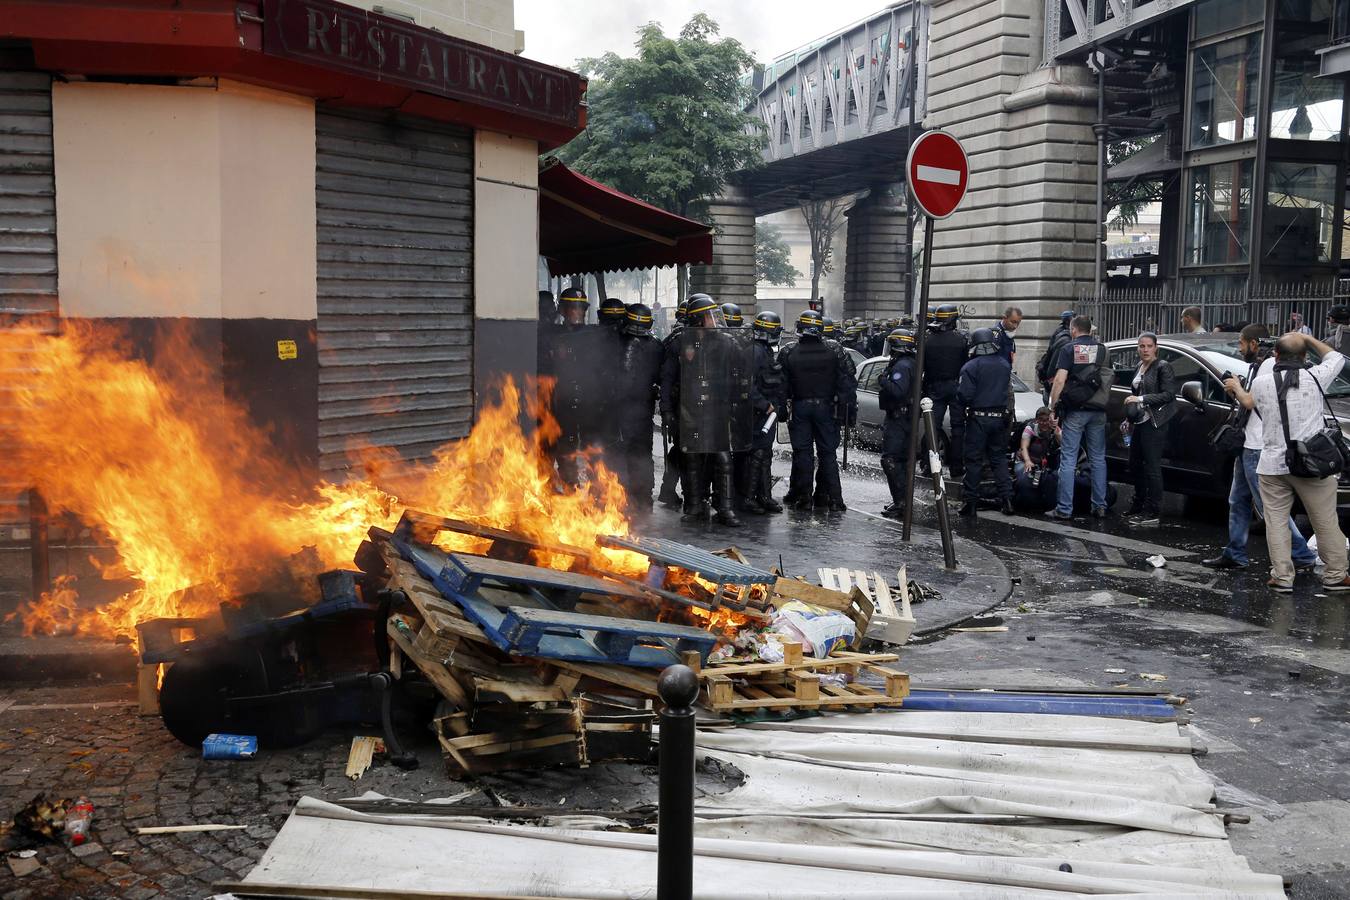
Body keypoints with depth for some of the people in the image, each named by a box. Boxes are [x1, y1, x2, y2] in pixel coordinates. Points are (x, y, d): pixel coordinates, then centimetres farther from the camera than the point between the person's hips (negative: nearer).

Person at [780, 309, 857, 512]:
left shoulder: (788, 354, -6)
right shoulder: (835, 351, -5)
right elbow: (848, 382, -5)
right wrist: (850, 409, -1)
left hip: (800, 407, -1)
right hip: (826, 407, 1)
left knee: (802, 452, 7)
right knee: (828, 453, 7)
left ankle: (803, 496, 7)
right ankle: (834, 498, 6)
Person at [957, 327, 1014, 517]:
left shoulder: (971, 367, -13)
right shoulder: (1005, 365, 5)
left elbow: (964, 395, -15)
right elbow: (1005, 389, 13)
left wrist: (964, 406, 5)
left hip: (978, 418, -4)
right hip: (1000, 417, 5)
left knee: (974, 460, 1)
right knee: (999, 458, 13)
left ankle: (971, 501, 3)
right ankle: (1006, 497, 8)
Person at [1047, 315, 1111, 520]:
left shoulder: (1069, 349, -5)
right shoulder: (1102, 349, 9)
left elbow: (1060, 380, -12)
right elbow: (1108, 379, 12)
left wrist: (1052, 406, -7)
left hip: (1075, 410, -4)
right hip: (1098, 411, 4)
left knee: (1068, 460, -2)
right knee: (1098, 459, 11)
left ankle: (1064, 509, -3)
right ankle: (1100, 507, 12)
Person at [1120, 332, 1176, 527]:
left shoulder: (1163, 367, -6)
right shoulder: (1139, 368, 17)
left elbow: (1168, 395, -14)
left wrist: (1141, 399, -17)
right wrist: (1128, 420, 20)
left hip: (1154, 423, -8)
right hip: (1139, 423, 8)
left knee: (1152, 466, -8)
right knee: (1135, 465, 11)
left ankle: (1153, 513, -5)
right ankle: (1138, 508, 23)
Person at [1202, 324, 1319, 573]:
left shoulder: (1269, 365, -14)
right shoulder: (1257, 365, 18)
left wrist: (1238, 388, -10)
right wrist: (1236, 391, 6)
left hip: (1259, 449, -11)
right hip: (1248, 446, 11)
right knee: (1238, 501, 14)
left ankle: (1302, 557, -3)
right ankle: (1235, 555, 21)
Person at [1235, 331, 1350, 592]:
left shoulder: (1261, 382, -1)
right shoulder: (1315, 376, -4)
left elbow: (1250, 403, 20)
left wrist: (1236, 388, 38)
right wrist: (1308, 339, 23)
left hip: (1273, 465, 1)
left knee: (1276, 522, 7)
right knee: (1326, 523, 9)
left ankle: (1282, 577, 6)